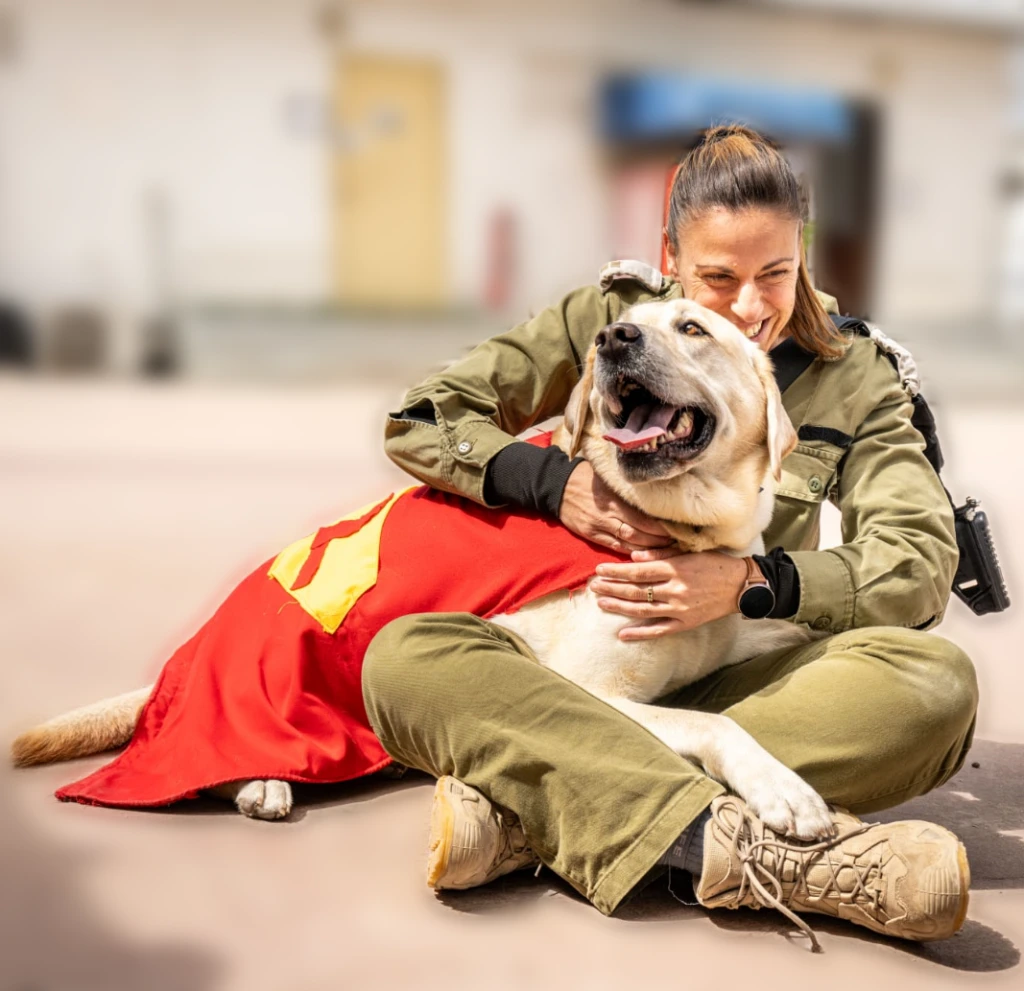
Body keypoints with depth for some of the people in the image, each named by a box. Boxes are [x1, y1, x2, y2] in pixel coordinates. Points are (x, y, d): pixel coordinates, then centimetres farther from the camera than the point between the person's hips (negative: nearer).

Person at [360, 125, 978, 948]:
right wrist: (556, 483, -14)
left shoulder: (851, 377, 7)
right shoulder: (607, 322, 6)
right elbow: (419, 420, 3)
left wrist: (754, 581, -19)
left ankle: (529, 815, -35)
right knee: (405, 658, -30)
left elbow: (925, 564, -4)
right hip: (587, 668, 0)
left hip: (744, 680, 1)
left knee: (937, 680, -30)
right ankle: (744, 848, -44)